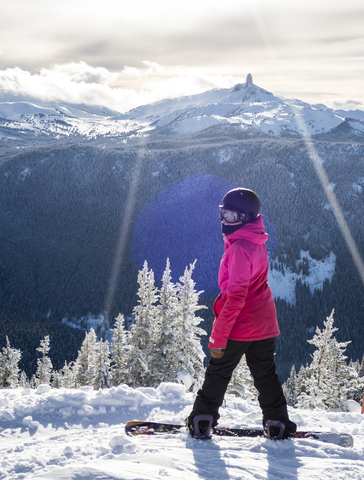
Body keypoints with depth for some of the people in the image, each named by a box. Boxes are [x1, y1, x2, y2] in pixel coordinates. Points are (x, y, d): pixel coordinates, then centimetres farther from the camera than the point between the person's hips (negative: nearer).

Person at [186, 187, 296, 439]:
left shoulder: (239, 248, -20)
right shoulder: (257, 243, 8)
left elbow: (236, 297, -24)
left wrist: (218, 338, -23)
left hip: (241, 324, -8)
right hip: (265, 324, 8)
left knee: (218, 373, 5)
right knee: (265, 374, 16)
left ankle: (201, 421, 12)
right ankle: (278, 423, 19)